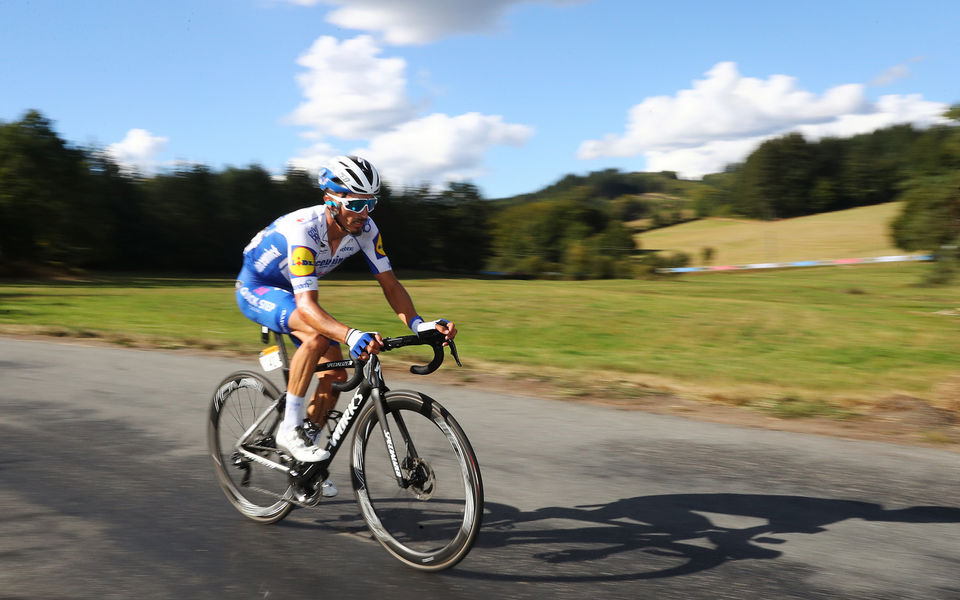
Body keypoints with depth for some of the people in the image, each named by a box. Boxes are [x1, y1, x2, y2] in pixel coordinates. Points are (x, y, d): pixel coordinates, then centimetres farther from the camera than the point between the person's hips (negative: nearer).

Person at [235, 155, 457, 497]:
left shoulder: (364, 228, -19)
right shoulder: (303, 230, -37)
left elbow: (389, 283, -16)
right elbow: (307, 305, -45)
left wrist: (417, 324, -34)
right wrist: (351, 336, -61)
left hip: (292, 292, 7)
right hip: (256, 288, -6)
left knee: (336, 372, -5)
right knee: (317, 334, -34)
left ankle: (302, 452, 16)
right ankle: (290, 429, -19)